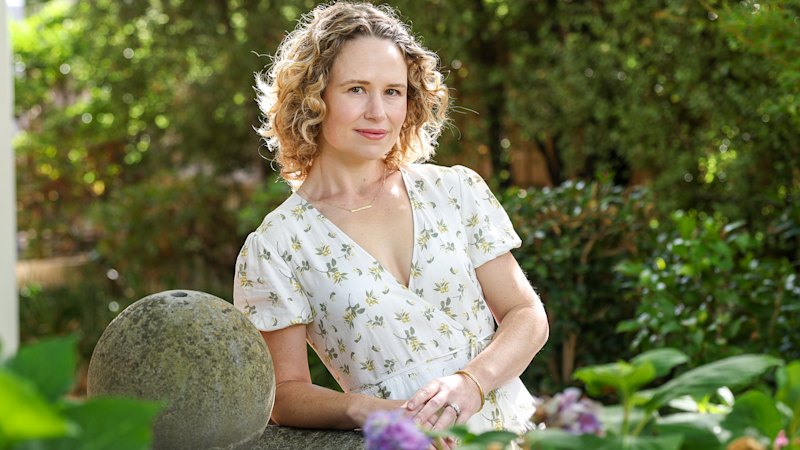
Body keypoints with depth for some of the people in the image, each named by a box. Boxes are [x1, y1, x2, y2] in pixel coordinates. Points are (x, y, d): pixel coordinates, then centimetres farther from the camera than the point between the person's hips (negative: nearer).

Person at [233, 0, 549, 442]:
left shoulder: (457, 191, 8)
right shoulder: (274, 247, 1)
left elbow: (527, 316, 6)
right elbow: (285, 392, 2)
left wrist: (470, 383, -13)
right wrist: (365, 410, -18)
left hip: (514, 426, 2)